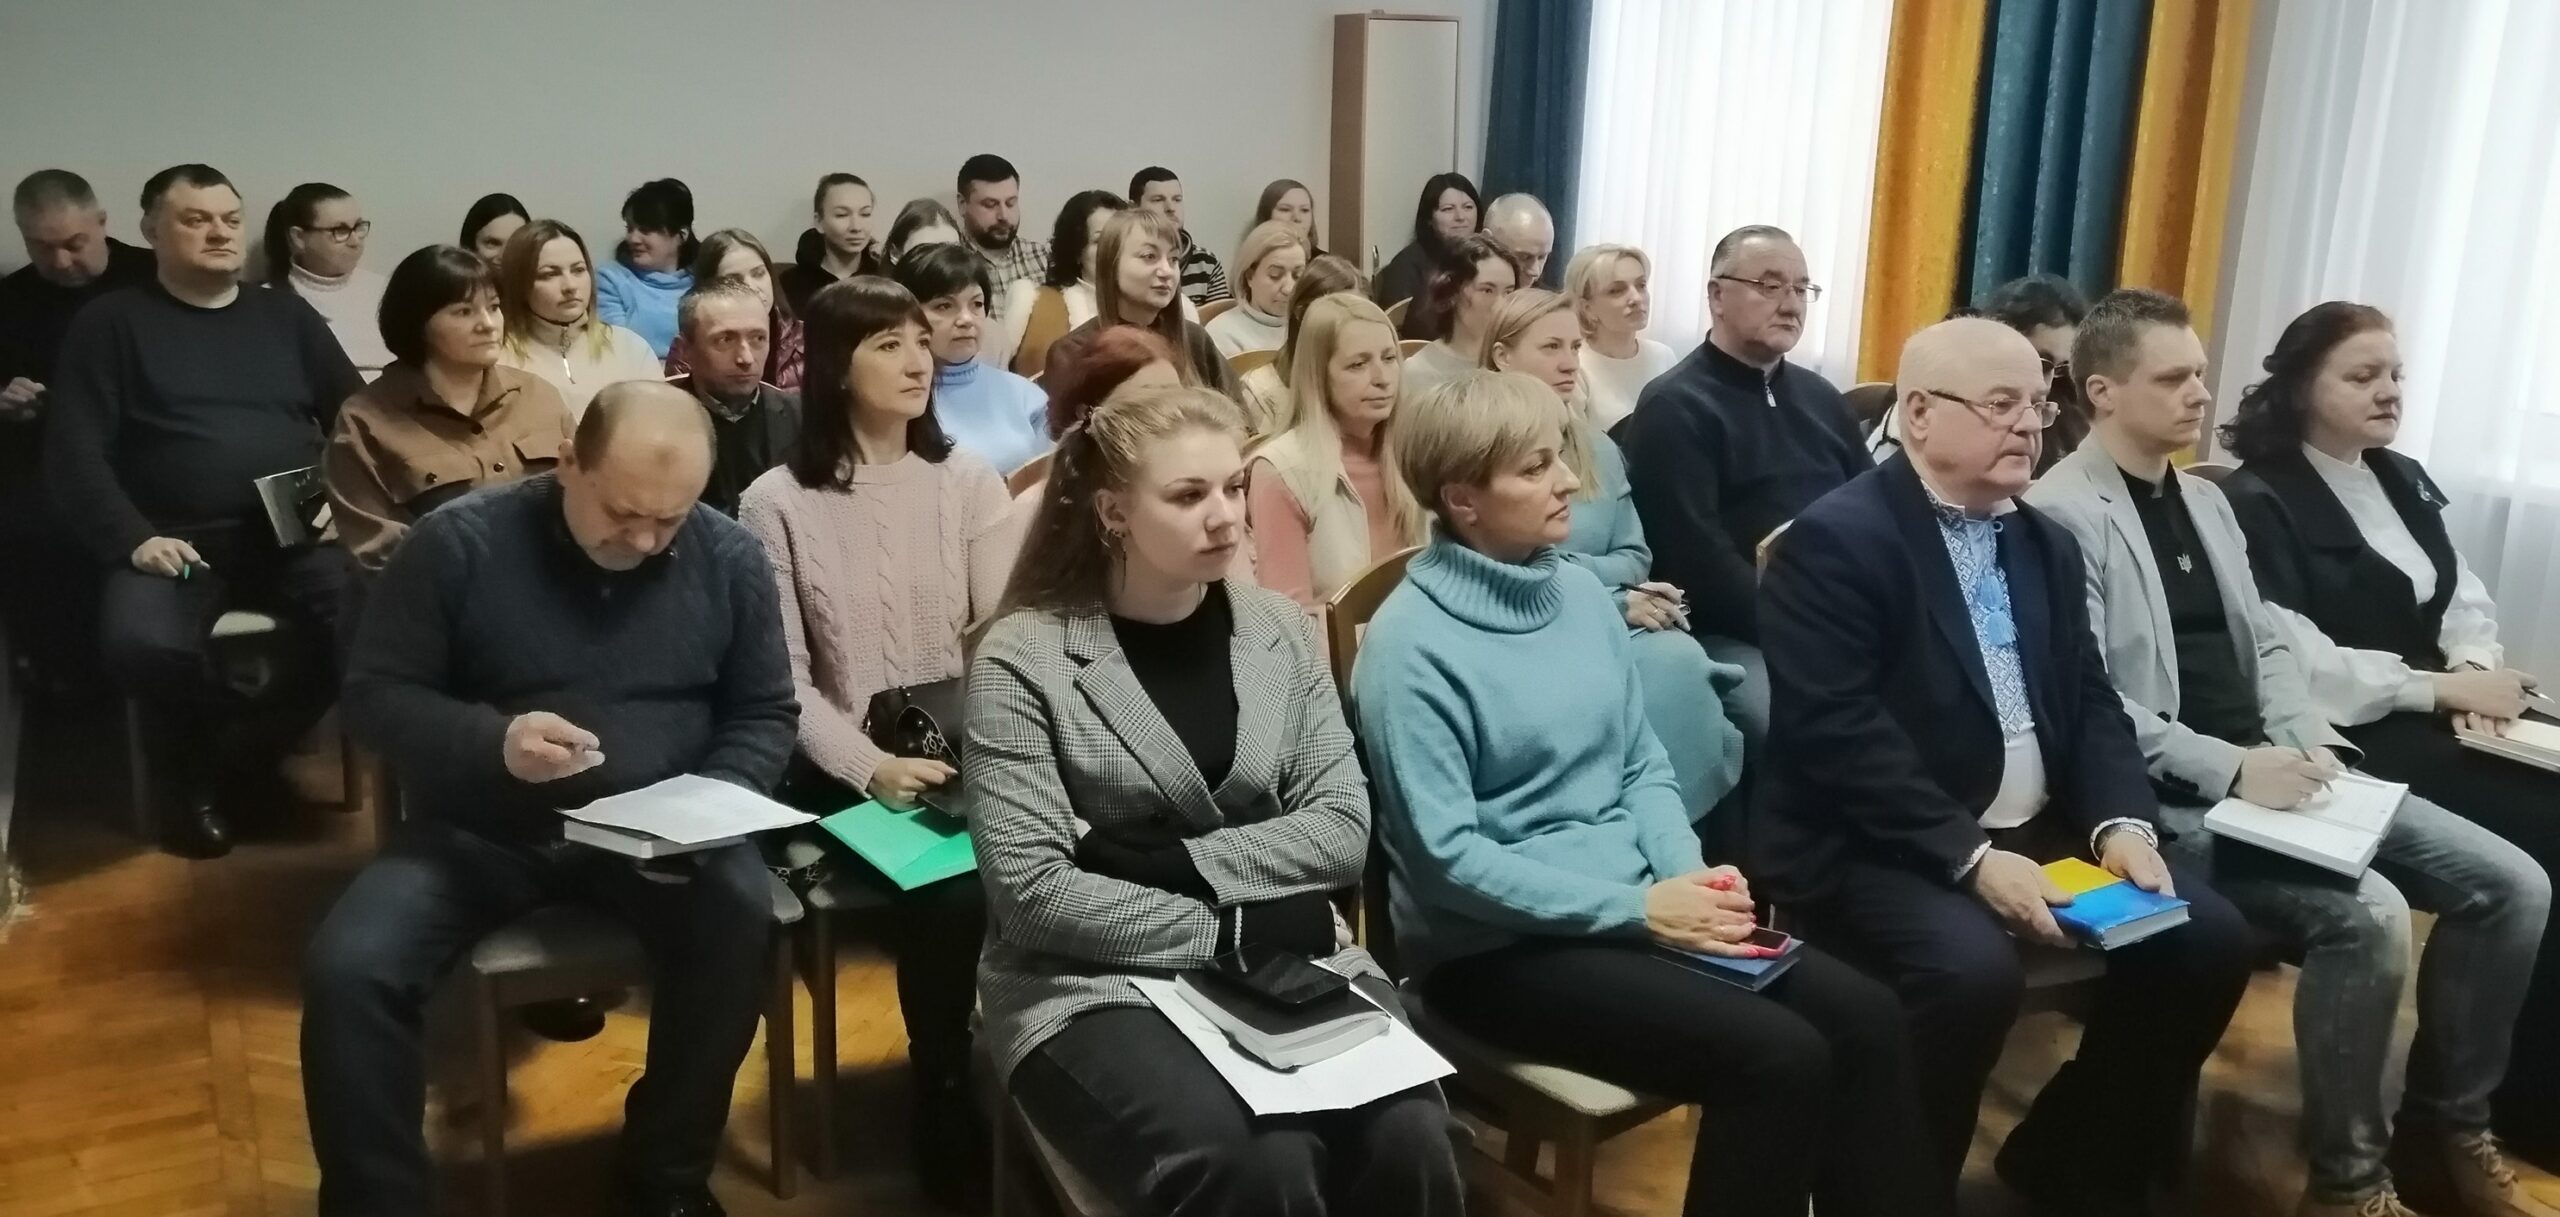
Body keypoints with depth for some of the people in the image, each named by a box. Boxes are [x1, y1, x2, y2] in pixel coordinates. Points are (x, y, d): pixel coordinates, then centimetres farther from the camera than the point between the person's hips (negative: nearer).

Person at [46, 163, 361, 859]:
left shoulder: (286, 316, 18)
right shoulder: (111, 323, 9)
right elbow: (75, 451, 1)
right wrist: (132, 539, -14)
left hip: (294, 536, 2)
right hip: (177, 542, -2)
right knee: (139, 643, -35)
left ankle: (242, 755, -5)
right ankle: (188, 772, 1)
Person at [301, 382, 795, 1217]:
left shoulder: (730, 559, -2)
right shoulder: (459, 543, -7)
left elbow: (764, 715, 5)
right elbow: (374, 696, -3)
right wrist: (492, 742, -23)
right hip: (481, 832, 0)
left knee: (741, 923, -29)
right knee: (345, 969, -24)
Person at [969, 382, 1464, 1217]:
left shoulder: (1279, 630, 8)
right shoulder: (1023, 657, -7)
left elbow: (1343, 830, 1)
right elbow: (1032, 891, -13)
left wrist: (1178, 862, -12)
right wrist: (1231, 930, -14)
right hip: (1097, 984, -3)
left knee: (1409, 1141, -24)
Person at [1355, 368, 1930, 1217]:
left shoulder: (1581, 591, 6)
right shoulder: (1410, 644, -15)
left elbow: (1642, 763, 11)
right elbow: (1447, 859, -18)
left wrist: (1687, 874, -8)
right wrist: (1638, 907, -18)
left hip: (1631, 899, 7)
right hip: (1496, 943, -7)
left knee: (1866, 1017, -9)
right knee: (1779, 1057, -21)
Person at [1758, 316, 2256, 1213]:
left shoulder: (2047, 545, 14)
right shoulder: (1835, 540, -13)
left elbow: (2091, 702, 11)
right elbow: (1840, 734, -21)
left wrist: (2122, 823, -8)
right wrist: (1970, 856, -25)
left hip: (2040, 831, 8)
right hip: (1879, 847, -8)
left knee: (2211, 938, -3)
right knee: (1975, 968, -32)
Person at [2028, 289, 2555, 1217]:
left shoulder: (2204, 499, 20)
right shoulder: (2062, 514, -10)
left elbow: (2266, 643, 19)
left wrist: (2308, 744, 0)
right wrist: (2231, 768, -21)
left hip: (2270, 772, 9)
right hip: (2170, 799, -9)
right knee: (2368, 912, -29)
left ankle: (2446, 1128, 14)